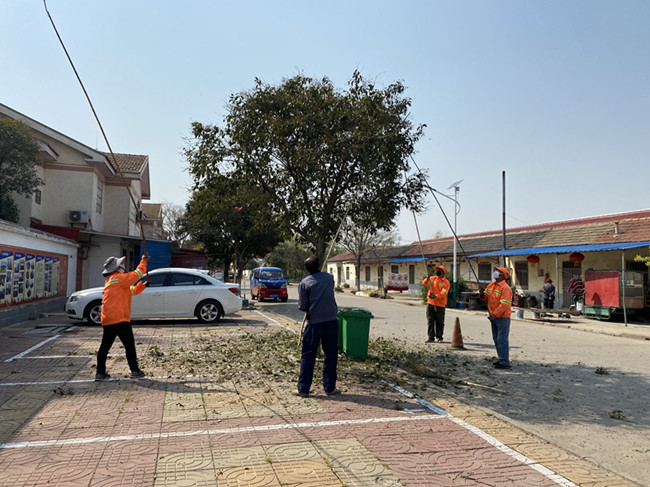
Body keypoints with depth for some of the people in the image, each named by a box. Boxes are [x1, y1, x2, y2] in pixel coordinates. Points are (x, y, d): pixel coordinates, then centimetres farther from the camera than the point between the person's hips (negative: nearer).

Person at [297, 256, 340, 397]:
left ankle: (303, 389, 8)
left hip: (314, 323, -2)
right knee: (331, 355, 11)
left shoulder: (304, 283, -4)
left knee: (308, 356, 6)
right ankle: (330, 387, 15)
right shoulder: (329, 278, 4)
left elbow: (302, 306, -5)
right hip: (331, 321, 2)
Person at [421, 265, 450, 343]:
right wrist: (427, 279, -19)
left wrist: (436, 296, -32)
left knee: (439, 322, 5)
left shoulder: (446, 282, -4)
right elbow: (424, 284, 2)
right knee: (430, 321, 1)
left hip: (440, 304, -3)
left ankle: (439, 337, 17)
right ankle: (430, 337, 4)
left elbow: (444, 293, -16)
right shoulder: (432, 278, 10)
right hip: (430, 303, 4)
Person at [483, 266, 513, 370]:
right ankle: (502, 359, 27)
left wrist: (495, 315, -23)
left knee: (502, 340, -9)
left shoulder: (505, 288, -15)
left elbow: (504, 304, -20)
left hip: (502, 317, -9)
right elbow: (486, 296, 17)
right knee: (496, 339, 15)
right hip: (494, 317, 9)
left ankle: (505, 362, -6)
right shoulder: (491, 285, 11)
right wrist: (483, 294, -6)